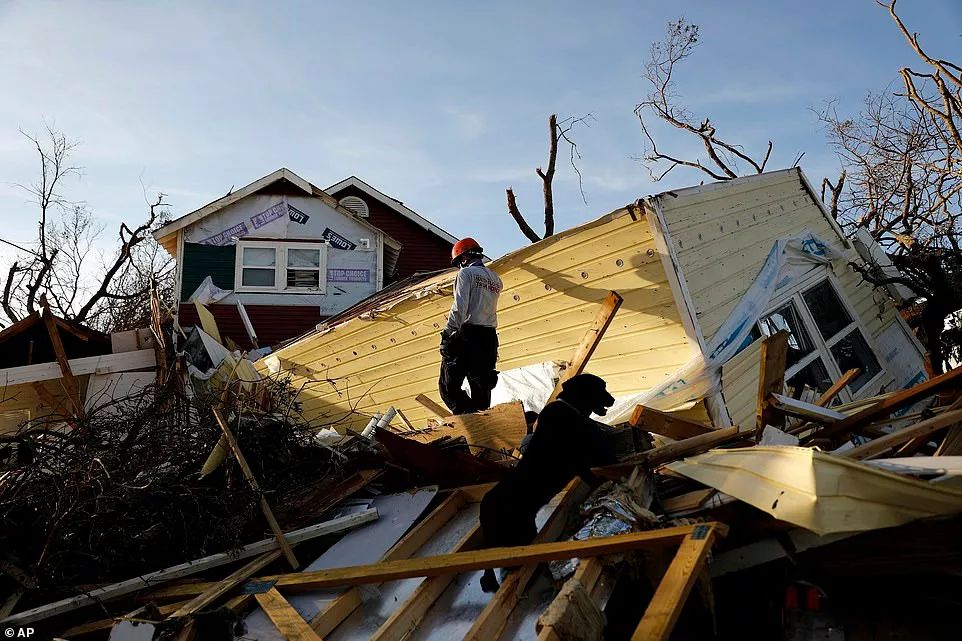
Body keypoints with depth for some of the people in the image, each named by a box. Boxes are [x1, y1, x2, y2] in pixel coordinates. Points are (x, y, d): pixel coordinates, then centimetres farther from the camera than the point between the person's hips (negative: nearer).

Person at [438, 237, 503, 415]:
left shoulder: (466, 273, -2)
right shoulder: (496, 279, 21)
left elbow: (459, 307, -13)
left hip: (468, 335, -7)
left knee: (449, 386, -4)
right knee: (482, 389, 10)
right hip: (490, 337, 7)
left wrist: (448, 333, -13)